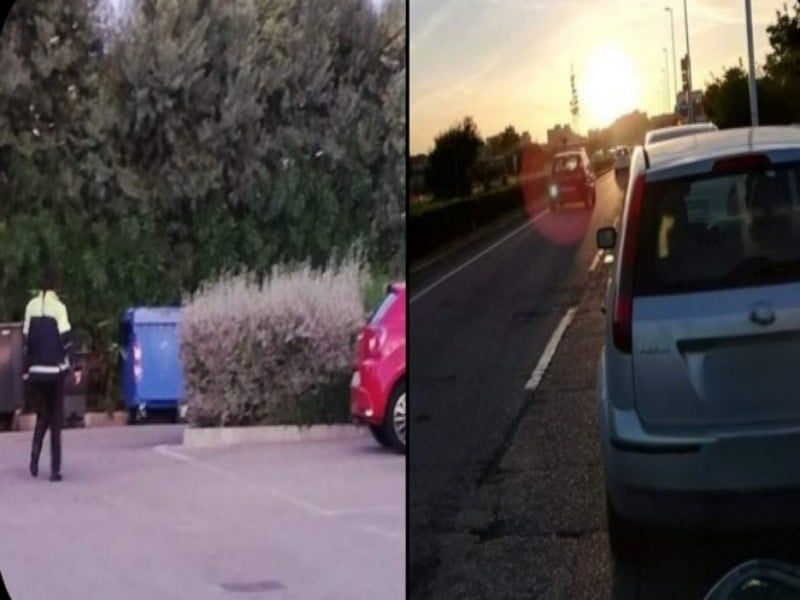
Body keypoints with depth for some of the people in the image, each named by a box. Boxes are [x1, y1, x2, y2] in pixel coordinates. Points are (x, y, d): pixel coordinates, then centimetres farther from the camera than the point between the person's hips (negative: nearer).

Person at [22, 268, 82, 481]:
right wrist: (75, 367, -13)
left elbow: (26, 339, 8)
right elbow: (67, 340, -14)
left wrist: (27, 369, 15)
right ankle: (55, 468, -1)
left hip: (37, 369, 4)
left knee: (43, 412, 20)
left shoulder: (31, 306, 5)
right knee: (55, 416, 1)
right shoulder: (58, 307, -8)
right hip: (55, 369, -4)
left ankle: (35, 454, 2)